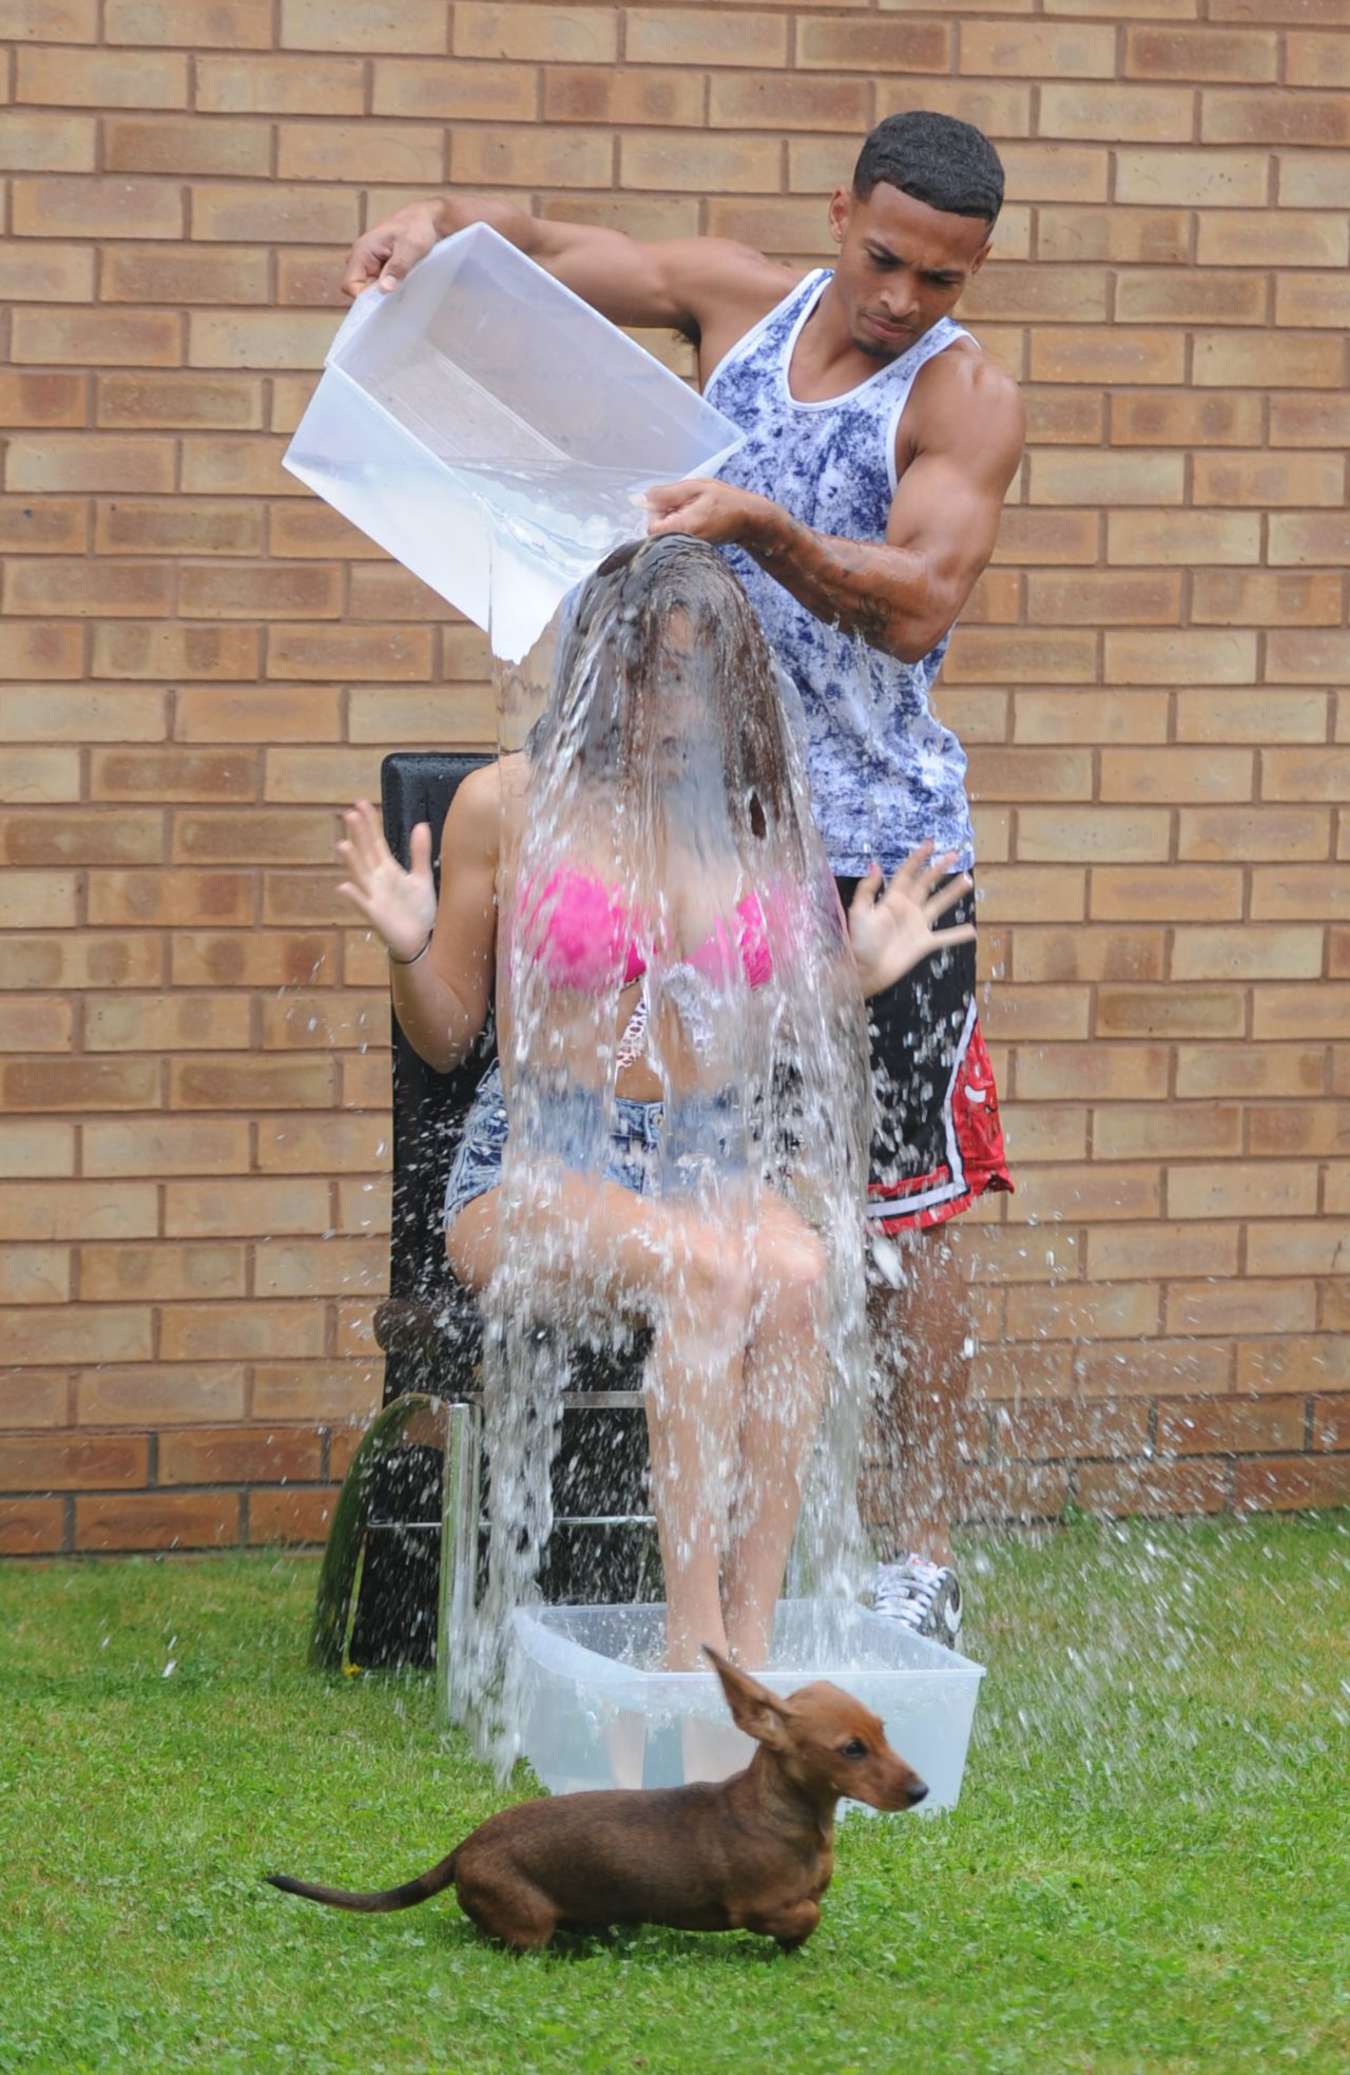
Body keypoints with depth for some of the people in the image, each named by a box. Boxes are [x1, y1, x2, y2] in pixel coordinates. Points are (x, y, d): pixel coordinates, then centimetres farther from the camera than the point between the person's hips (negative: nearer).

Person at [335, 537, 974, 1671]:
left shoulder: (763, 822, 10)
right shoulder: (510, 803, 1)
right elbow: (445, 1037, 9)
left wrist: (860, 976, 3)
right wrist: (408, 948, -11)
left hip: (709, 1160, 3)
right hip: (536, 1164, -3)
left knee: (798, 1269, -33)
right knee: (712, 1268, -36)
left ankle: (750, 1637, -32)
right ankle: (692, 1638, -35)